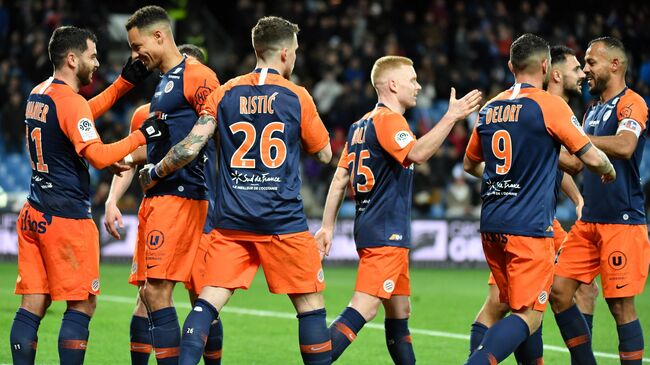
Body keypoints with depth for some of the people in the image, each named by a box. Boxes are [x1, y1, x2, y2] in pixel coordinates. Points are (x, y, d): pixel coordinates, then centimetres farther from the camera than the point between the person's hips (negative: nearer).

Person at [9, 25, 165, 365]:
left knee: (32, 305, 5)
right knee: (82, 305, -2)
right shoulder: (71, 102, -14)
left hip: (35, 212, 8)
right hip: (67, 217, -8)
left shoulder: (37, 94, 13)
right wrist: (142, 135, -17)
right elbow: (98, 156, -24)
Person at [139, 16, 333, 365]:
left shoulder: (224, 94, 4)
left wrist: (155, 172, 13)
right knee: (310, 305, 7)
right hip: (284, 221, -3)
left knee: (208, 302, 0)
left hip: (232, 222, 3)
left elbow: (191, 146, -2)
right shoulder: (297, 97, -1)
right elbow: (324, 153, 10)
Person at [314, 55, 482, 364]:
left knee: (399, 311, 14)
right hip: (386, 233, -10)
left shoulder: (361, 125, 17)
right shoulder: (388, 119, -11)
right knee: (364, 308, -16)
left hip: (369, 227, 10)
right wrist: (451, 118, -30)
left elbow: (340, 178, 15)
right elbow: (416, 153, -30)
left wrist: (328, 226, 15)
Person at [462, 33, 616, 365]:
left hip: (491, 226, 7)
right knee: (529, 317, -7)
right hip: (530, 226, -7)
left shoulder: (490, 109, 11)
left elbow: (470, 165, 24)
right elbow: (591, 157, -7)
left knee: (515, 308, 18)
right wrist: (609, 171, 16)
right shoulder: (550, 105, -8)